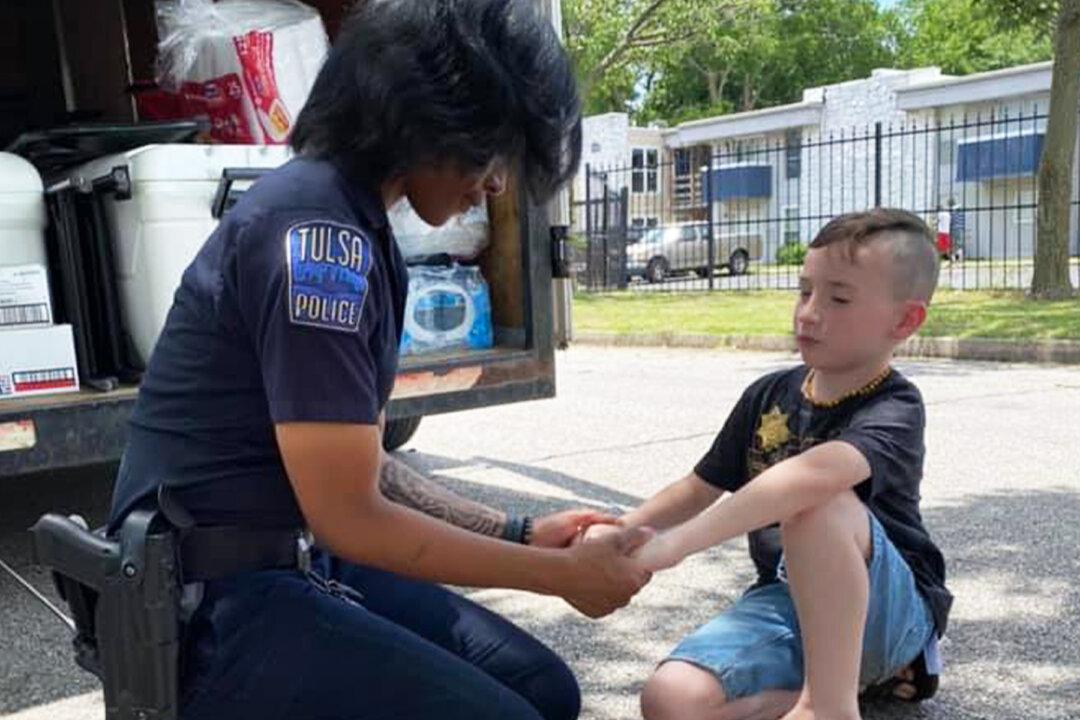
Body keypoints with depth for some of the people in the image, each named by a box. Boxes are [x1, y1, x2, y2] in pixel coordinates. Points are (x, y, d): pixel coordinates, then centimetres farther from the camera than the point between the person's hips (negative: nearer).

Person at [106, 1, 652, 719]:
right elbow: (349, 516, -19)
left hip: (299, 561, 9)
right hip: (215, 597, -9)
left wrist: (520, 533, 7)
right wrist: (560, 574, -11)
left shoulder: (354, 226, 10)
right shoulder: (317, 227, -20)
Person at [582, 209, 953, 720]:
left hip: (889, 611, -6)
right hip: (783, 601, 6)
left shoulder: (894, 410, -16)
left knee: (818, 500, -37)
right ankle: (869, 675, -6)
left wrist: (677, 542, -47)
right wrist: (619, 530, -4)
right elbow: (701, 488, 13)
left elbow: (813, 473, -38)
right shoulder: (769, 395, 4)